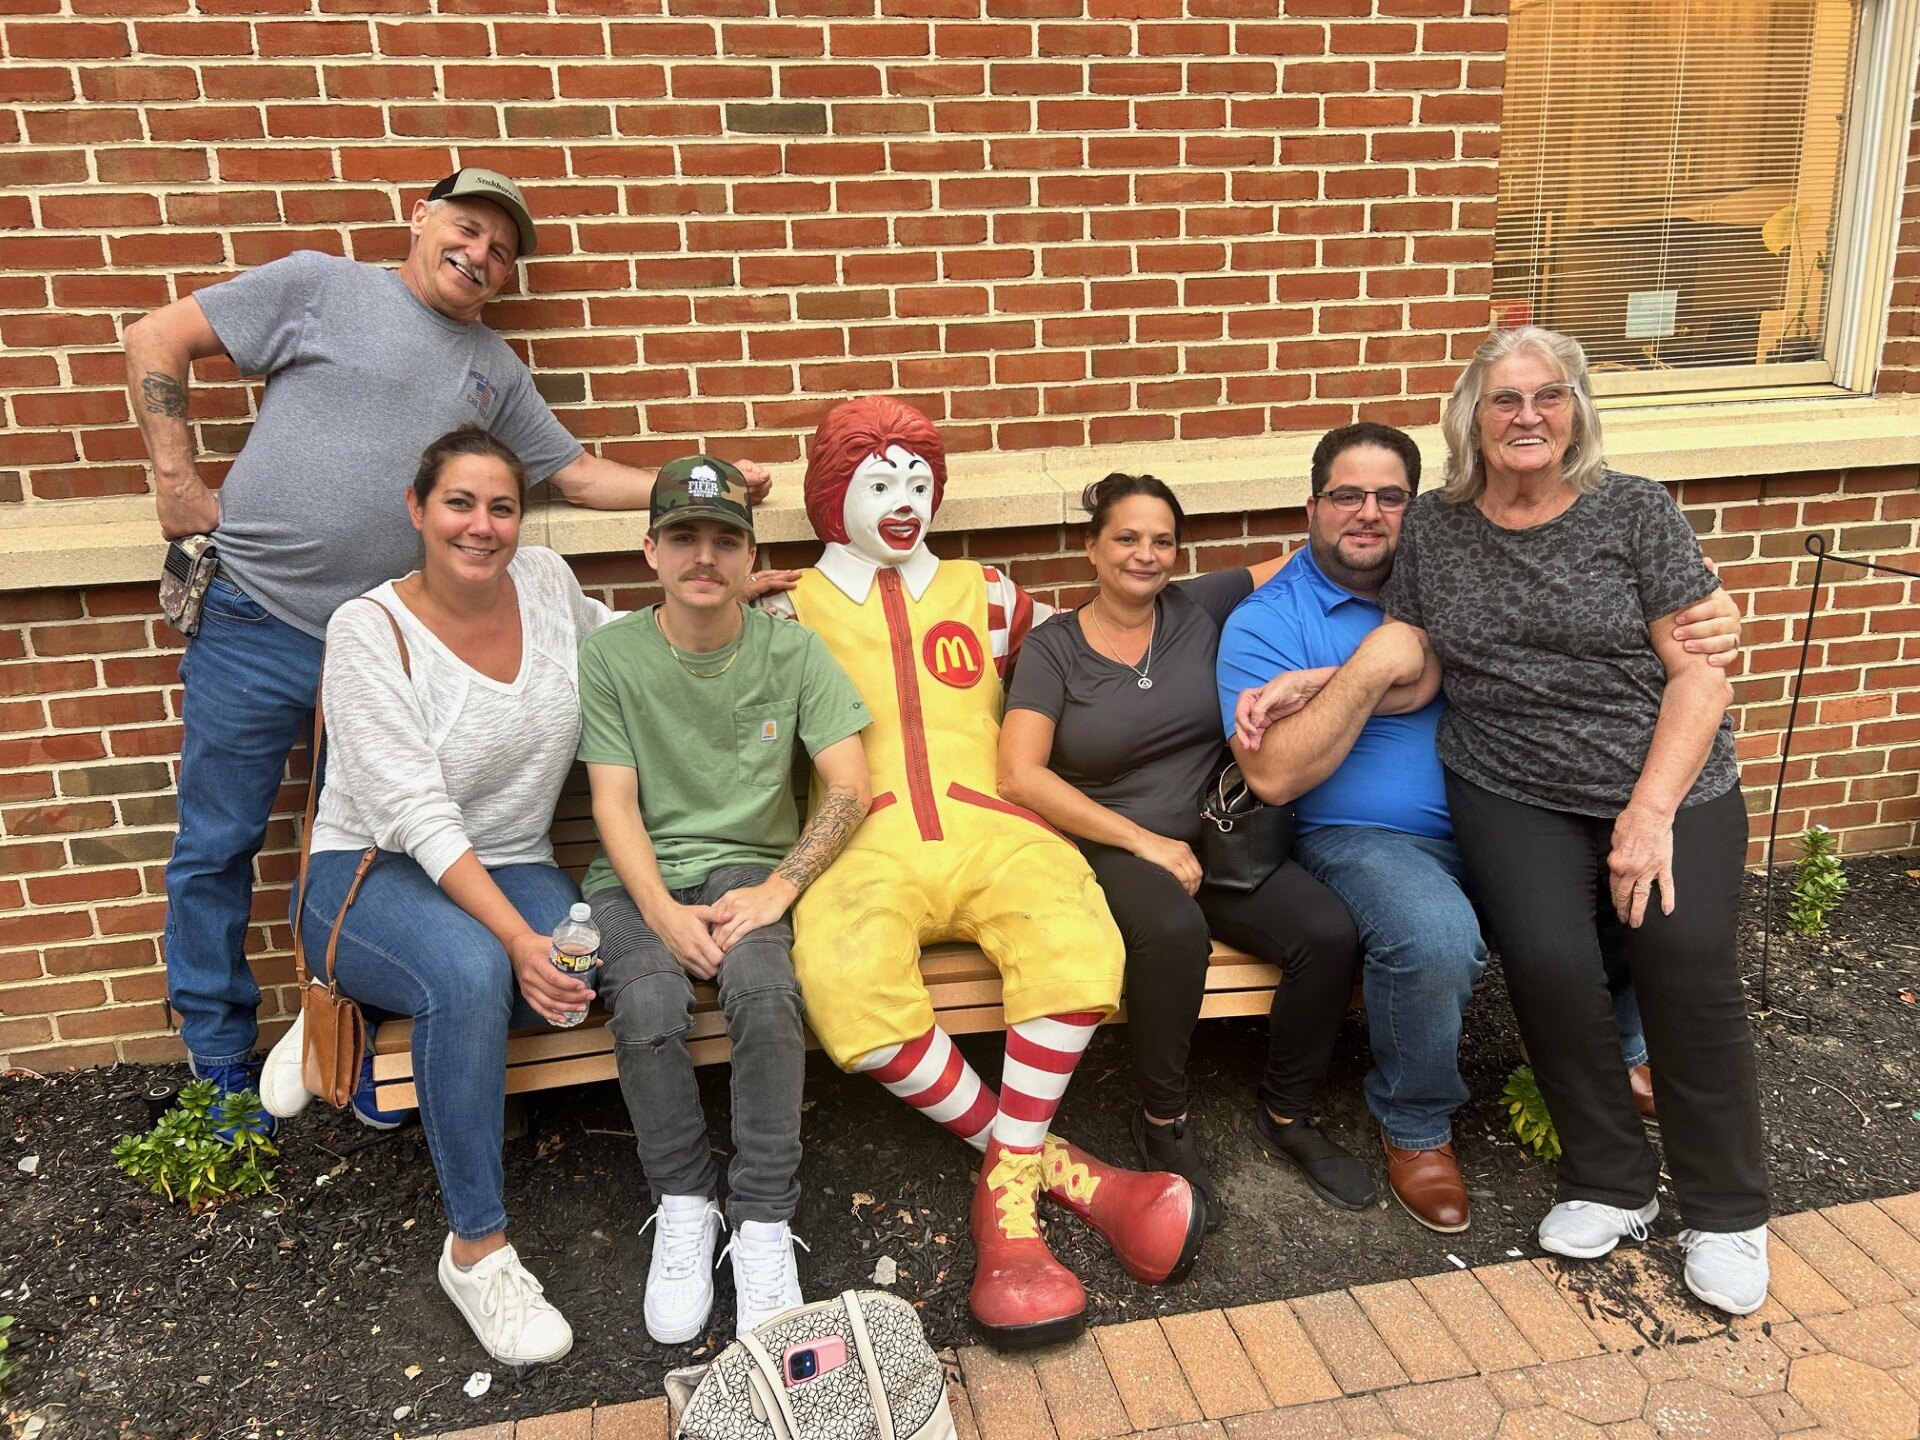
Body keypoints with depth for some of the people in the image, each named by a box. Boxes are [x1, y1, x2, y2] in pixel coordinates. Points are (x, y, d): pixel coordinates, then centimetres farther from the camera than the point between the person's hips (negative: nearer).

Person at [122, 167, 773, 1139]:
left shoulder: (495, 369, 15)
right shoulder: (321, 286, 2)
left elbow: (580, 476, 15)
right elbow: (157, 340, 2)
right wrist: (177, 484, -4)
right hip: (257, 623, -3)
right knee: (218, 845, 7)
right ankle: (219, 1061, 24)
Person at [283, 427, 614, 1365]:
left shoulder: (548, 583, 1)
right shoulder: (370, 629, -13)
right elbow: (418, 817, -21)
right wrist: (516, 936, -32)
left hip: (512, 866, 5)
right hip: (373, 875, -4)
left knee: (574, 979, -31)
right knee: (470, 968, -38)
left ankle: (358, 1022, -3)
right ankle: (477, 1250, -22)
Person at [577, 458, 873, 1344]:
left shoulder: (791, 651, 2)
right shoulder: (611, 654, 0)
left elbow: (850, 786, -3)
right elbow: (614, 802, -4)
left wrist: (777, 889, -17)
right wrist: (662, 913, -19)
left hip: (747, 866, 0)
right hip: (638, 877, 0)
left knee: (764, 991, -32)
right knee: (648, 1010, -30)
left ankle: (763, 1225, -16)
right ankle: (683, 1205, -5)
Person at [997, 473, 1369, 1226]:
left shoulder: (1198, 609, 7)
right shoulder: (1053, 647, 0)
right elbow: (1020, 776, -11)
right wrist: (1145, 841, -15)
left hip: (1214, 838, 3)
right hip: (1109, 848, -3)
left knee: (1330, 933, -22)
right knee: (1174, 930, -36)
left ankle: (1286, 1114, 4)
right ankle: (1163, 1123, -10)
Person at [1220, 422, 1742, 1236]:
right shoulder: (1266, 620, -2)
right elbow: (1274, 776, -14)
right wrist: (1372, 666, -19)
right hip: (1363, 839, -5)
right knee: (1434, 935, -35)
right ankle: (1415, 1128, -5)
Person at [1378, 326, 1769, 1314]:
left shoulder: (1634, 512, 0)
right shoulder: (1434, 527, 7)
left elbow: (1700, 673, -3)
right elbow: (1403, 665, 7)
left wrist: (1650, 814, -13)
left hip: (1669, 786, -1)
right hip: (1512, 795, 1)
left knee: (1685, 947, -24)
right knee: (1545, 955, -24)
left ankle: (1726, 1211, 0)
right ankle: (1610, 1184, 2)